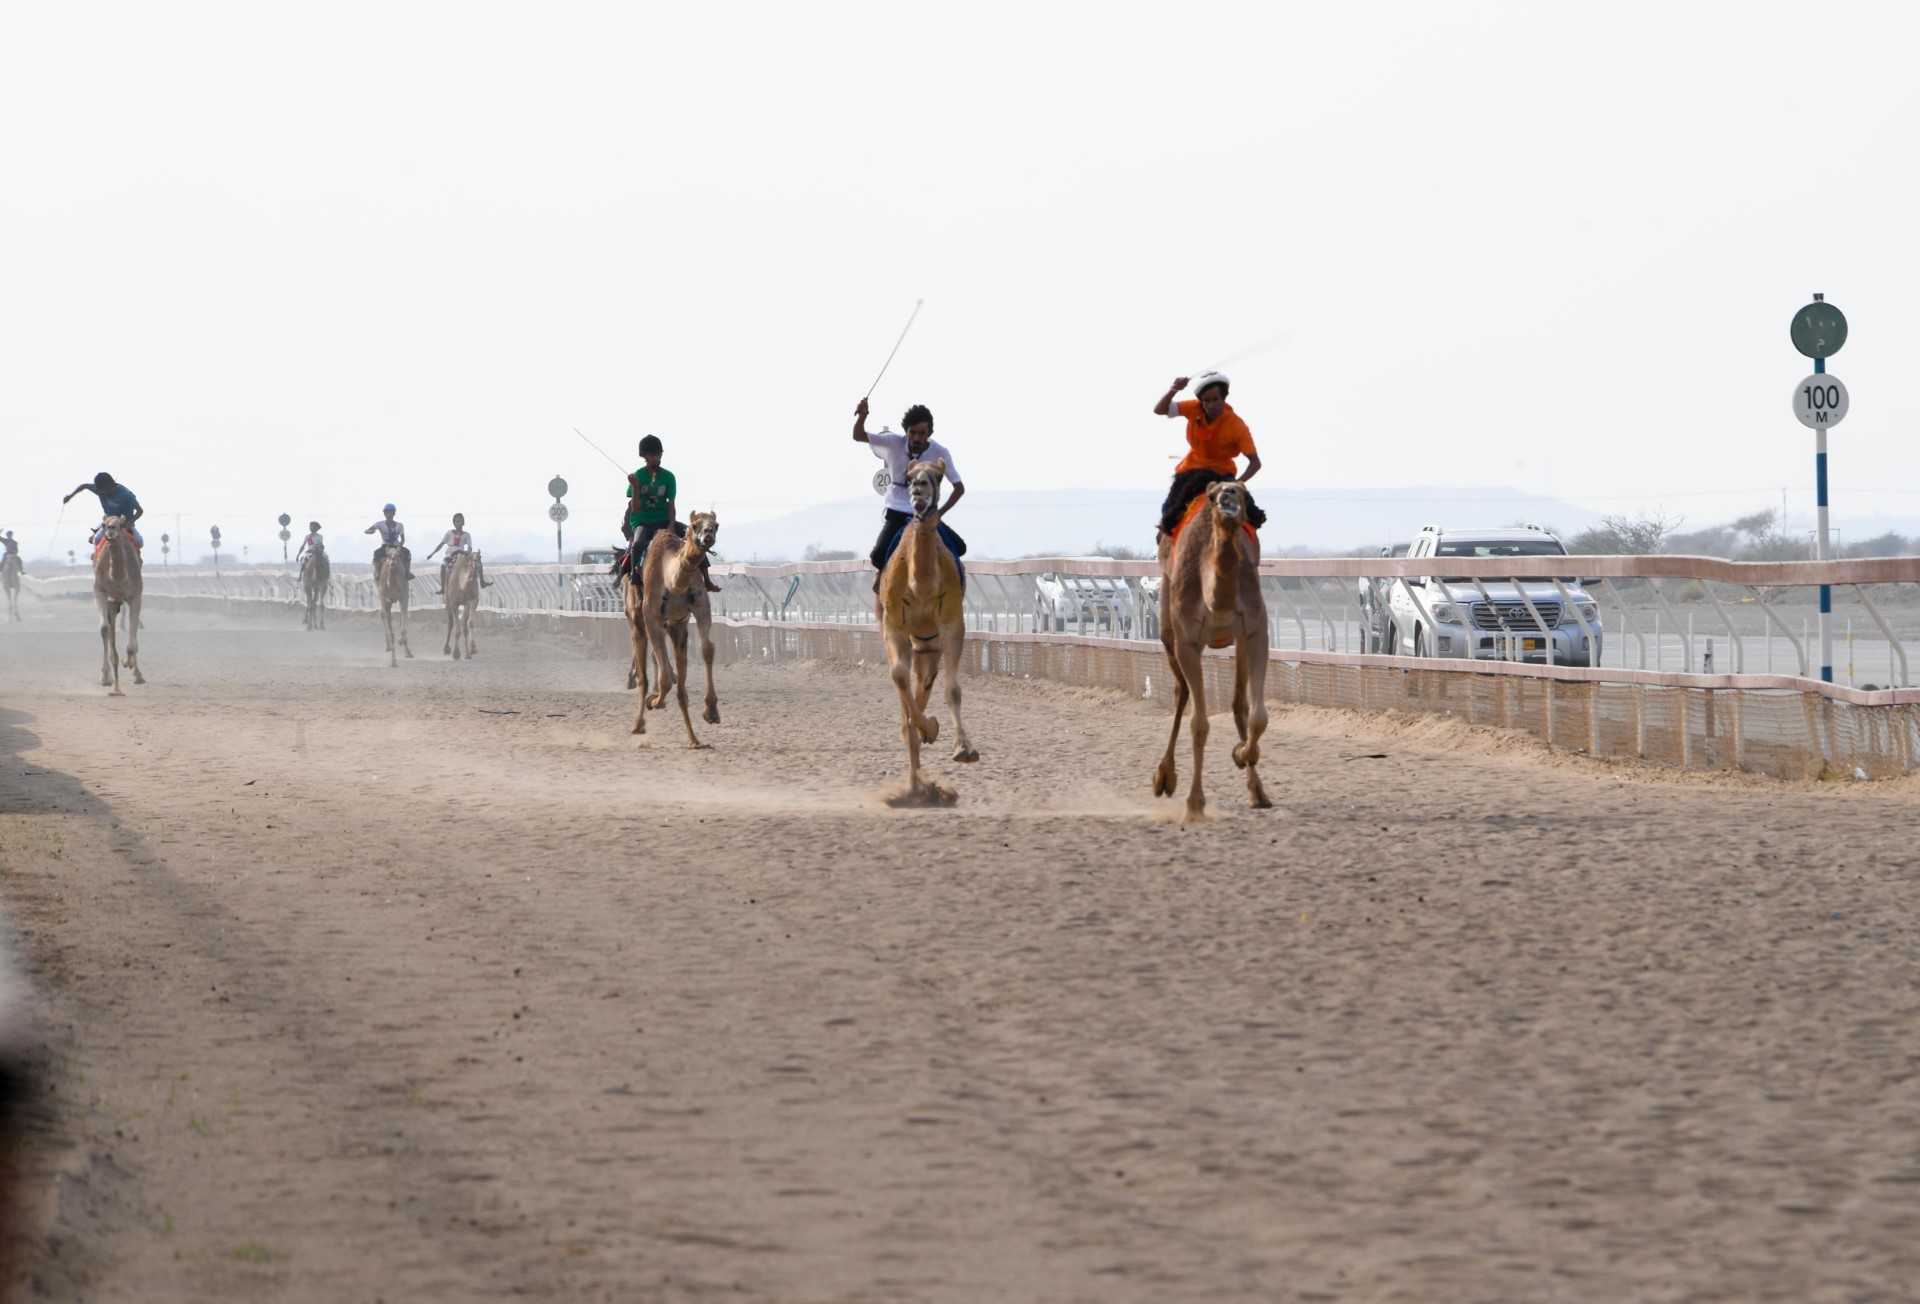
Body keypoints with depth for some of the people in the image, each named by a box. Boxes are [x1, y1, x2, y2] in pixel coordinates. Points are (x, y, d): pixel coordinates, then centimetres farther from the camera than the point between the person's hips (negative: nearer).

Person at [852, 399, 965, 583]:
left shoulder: (940, 453, -9)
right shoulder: (894, 443, -8)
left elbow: (959, 488, -3)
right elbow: (858, 436, -9)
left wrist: (939, 512, -14)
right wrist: (862, 416, -29)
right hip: (896, 514, -1)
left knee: (958, 547, -16)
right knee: (878, 556, -24)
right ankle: (884, 571, 14)